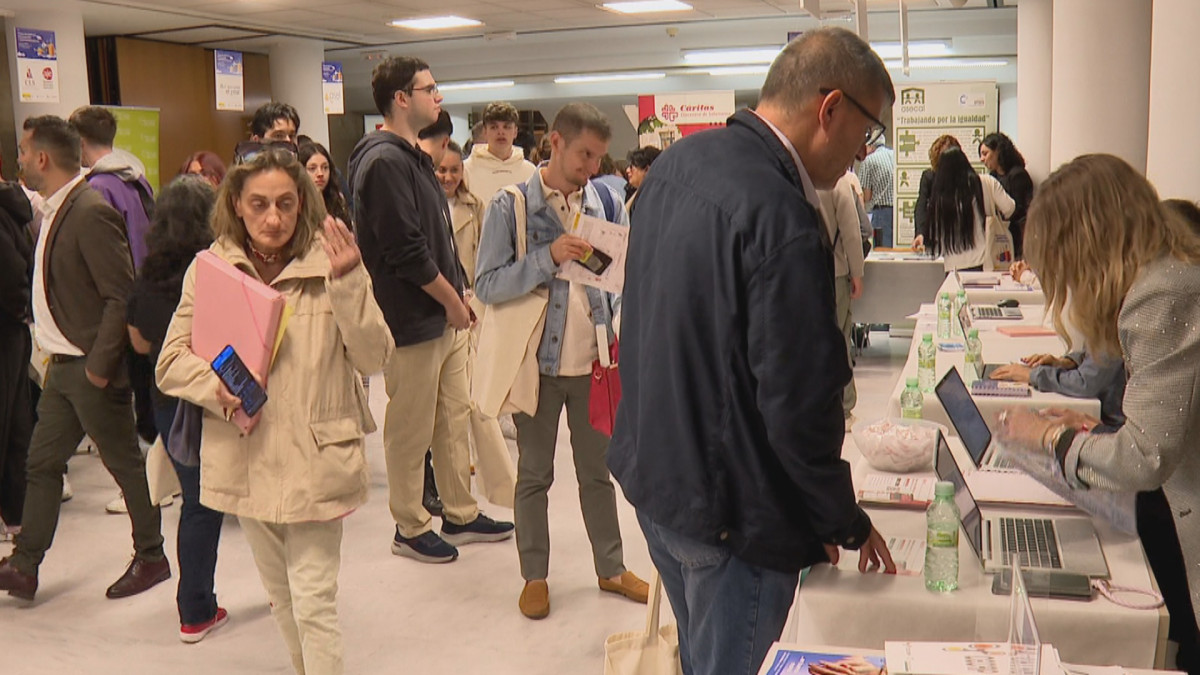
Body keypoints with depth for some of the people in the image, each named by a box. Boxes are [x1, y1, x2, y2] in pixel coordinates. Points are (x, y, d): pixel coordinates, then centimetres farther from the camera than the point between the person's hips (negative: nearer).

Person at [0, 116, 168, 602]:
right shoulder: (56, 211, 9)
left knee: (125, 465, 5)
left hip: (91, 369, -9)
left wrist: (99, 365, -20)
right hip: (63, 366, 9)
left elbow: (122, 297, -22)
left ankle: (150, 558, 21)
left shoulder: (92, 214, -19)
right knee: (42, 464, 13)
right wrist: (57, 351, 10)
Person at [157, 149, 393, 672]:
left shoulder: (329, 262, -8)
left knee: (314, 602, -2)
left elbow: (374, 357, -11)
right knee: (280, 595, 22)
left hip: (315, 460, -3)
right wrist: (215, 385, -19)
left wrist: (347, 282, -24)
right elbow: (170, 362, 2)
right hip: (245, 459, 4)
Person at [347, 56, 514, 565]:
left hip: (444, 315, 10)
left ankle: (460, 515, 28)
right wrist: (452, 301, -12)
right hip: (413, 322, -10)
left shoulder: (414, 158, 15)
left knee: (455, 418, 16)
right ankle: (410, 528, 18)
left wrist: (459, 292, 11)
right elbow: (405, 251, -22)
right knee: (411, 431, 4)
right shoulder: (384, 162, -17)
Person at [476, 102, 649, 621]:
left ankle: (611, 567, 29)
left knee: (598, 468, 15)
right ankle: (534, 576, 24)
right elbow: (488, 286, -12)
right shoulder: (511, 206, -7)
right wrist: (549, 258, -22)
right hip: (538, 360, -3)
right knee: (534, 474, 10)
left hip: (595, 360, 3)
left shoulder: (607, 202, 3)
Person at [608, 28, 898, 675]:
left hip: (650, 472, 9)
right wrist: (848, 524, -9)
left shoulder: (677, 163, 2)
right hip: (726, 512, -9)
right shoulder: (782, 221, -27)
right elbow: (798, 407, -25)